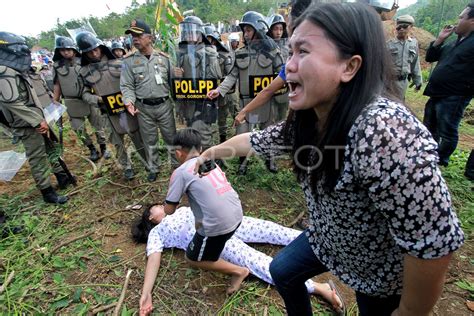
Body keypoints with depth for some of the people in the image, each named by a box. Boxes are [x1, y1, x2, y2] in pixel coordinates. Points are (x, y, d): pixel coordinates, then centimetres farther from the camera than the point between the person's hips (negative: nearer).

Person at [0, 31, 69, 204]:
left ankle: (62, 177, 34)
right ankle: (48, 193, 9)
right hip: (28, 126, -10)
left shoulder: (16, 71, 12)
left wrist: (40, 117, 15)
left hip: (35, 121, 10)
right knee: (38, 159, -2)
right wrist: (38, 122, -23)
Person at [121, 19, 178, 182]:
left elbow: (172, 81, 6)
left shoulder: (163, 58, 3)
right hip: (143, 108, 0)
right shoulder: (129, 61, 0)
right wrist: (129, 102, -19)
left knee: (171, 137, 11)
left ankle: (178, 164, 30)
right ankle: (153, 169, 30)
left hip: (164, 105, 0)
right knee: (149, 141, 12)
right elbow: (127, 85, -1)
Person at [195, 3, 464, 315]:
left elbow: (436, 243, -37)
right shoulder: (305, 119, -14)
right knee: (282, 271, 22)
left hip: (383, 274, -6)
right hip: (328, 239, 7)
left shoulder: (384, 130, -41)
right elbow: (256, 140, 0)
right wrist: (210, 153, 12)